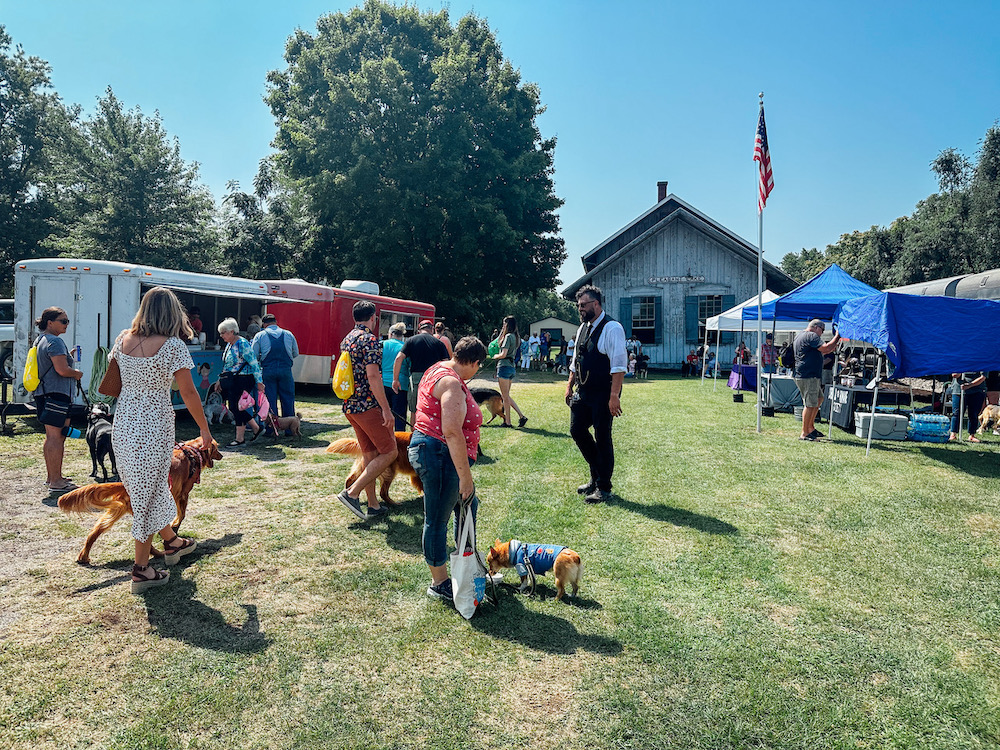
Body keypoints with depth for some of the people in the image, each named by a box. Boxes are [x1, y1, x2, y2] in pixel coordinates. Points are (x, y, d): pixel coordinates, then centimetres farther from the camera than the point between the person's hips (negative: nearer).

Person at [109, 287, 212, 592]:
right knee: (149, 492, 4)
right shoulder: (172, 345, -15)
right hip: (154, 427, -7)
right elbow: (188, 392, -14)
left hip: (123, 425, 7)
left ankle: (170, 542, 41)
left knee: (148, 487, 21)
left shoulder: (123, 340, 3)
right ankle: (141, 570, 13)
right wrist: (205, 429, -5)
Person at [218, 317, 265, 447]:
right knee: (233, 407, 10)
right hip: (232, 380, 9)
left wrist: (259, 382, -18)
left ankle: (240, 439, 6)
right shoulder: (229, 344, 11)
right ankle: (255, 427, 24)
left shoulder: (242, 344, -16)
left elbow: (254, 363, -17)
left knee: (237, 407, -5)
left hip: (244, 380, -9)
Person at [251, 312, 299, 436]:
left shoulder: (260, 336, 2)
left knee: (270, 399, 5)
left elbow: (254, 356, 2)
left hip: (268, 371, -1)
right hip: (286, 370, 1)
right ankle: (289, 429, 11)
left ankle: (270, 429, 8)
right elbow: (296, 354, 14)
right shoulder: (288, 334, 7)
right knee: (288, 399, 7)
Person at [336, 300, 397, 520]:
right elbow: (372, 376, -21)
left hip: (349, 406, 9)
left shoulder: (346, 340, 15)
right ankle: (352, 493, -7)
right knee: (389, 452, -2)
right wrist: (386, 409, -19)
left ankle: (373, 505, 18)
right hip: (368, 405, -9)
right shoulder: (370, 340, -13)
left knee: (370, 455, 14)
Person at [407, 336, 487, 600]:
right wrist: (465, 476, -27)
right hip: (439, 456, -11)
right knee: (437, 520, 3)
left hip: (427, 447, 11)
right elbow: (452, 432, -30)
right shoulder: (453, 384, -22)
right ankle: (439, 583, 18)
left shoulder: (437, 370, 11)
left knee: (467, 505, 22)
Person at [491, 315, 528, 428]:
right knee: (505, 396, 16)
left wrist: (495, 356, 1)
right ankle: (521, 416, 10)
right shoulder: (516, 337, 13)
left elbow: (503, 354, -19)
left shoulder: (508, 336, -13)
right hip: (511, 367, 9)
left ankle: (507, 422, 5)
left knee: (505, 396, -1)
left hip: (504, 367, -9)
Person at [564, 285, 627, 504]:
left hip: (603, 394, -8)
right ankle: (596, 477, 29)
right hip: (583, 392, 8)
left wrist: (614, 396, -25)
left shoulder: (611, 328, -15)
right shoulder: (583, 327, 11)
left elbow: (619, 365, -21)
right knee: (577, 430, 11)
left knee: (602, 439, 1)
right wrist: (570, 385, 16)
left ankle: (604, 488, 15)